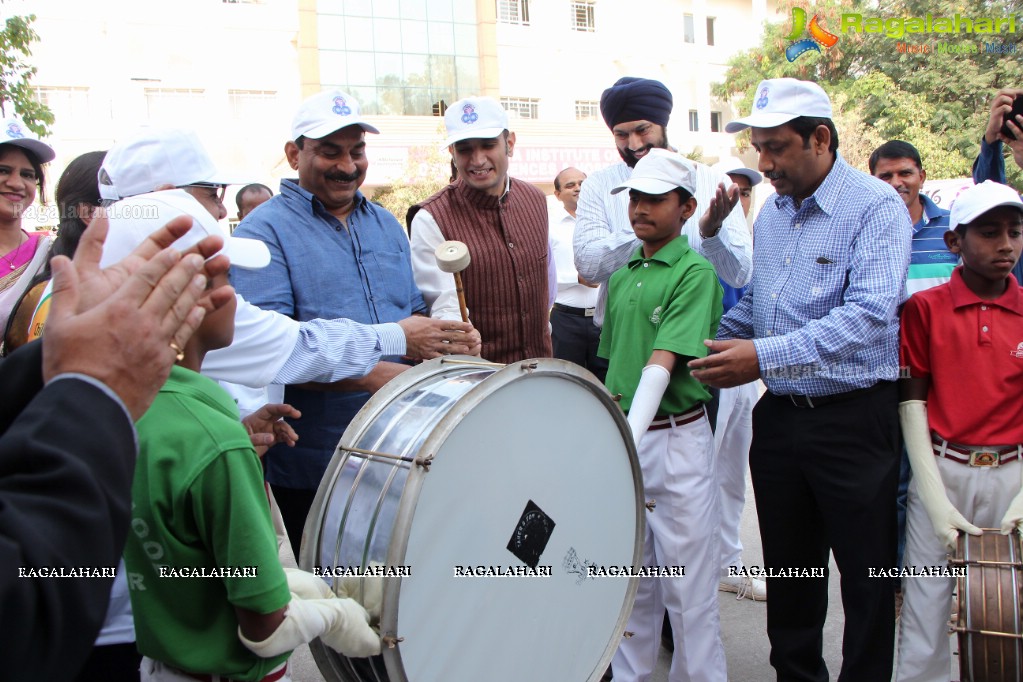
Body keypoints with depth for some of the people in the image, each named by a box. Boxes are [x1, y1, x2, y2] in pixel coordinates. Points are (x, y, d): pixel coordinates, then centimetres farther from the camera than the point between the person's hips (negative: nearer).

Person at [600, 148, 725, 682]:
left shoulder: (695, 273, -10)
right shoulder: (621, 277, 11)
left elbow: (663, 363, -22)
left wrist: (628, 438, -31)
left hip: (676, 439, -6)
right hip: (621, 437, 7)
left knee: (688, 582, 4)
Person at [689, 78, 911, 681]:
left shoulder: (876, 207, -12)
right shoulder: (773, 211, 11)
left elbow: (870, 314, -25)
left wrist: (766, 356, -31)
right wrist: (712, 342, 5)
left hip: (854, 420, -6)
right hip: (780, 416, 7)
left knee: (866, 575, 6)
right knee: (788, 567, 17)